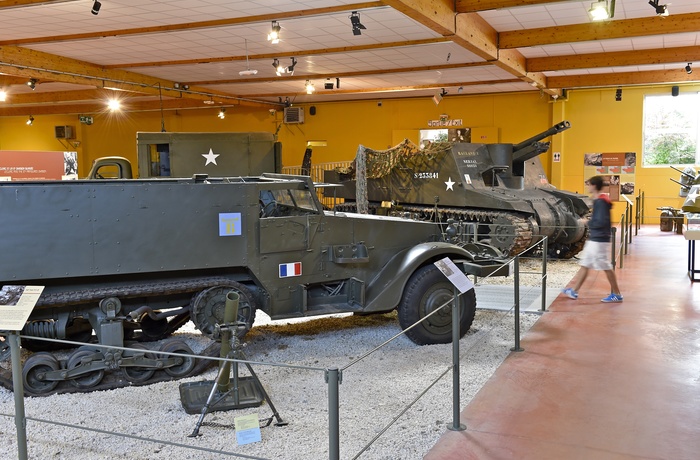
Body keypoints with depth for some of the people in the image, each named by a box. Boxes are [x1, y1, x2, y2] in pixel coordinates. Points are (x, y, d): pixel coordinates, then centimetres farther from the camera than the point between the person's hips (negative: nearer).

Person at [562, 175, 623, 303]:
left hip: (599, 240, -10)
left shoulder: (600, 202, -18)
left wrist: (589, 223, -10)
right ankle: (574, 291, 19)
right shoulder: (598, 200, 12)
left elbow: (601, 222, -25)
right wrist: (591, 222, 6)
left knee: (606, 267, -1)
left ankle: (617, 294, 9)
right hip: (593, 239, 10)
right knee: (584, 265, 13)